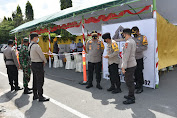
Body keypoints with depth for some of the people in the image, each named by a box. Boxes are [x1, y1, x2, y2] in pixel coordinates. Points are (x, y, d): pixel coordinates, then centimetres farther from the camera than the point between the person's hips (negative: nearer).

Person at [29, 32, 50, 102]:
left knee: (35, 81, 15)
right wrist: (45, 61, 3)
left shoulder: (30, 46, 10)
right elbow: (42, 55, -17)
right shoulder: (36, 46, -20)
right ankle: (41, 97, 6)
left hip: (33, 64, 10)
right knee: (40, 81, -2)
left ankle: (35, 95, 25)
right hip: (38, 65, -10)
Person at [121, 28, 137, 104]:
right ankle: (130, 95, 32)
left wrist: (123, 67, -20)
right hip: (133, 64, 10)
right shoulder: (133, 41, 14)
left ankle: (131, 99, 8)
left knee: (129, 82, -2)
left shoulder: (128, 42, -18)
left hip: (129, 65, -10)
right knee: (130, 80, 19)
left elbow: (126, 56, -22)